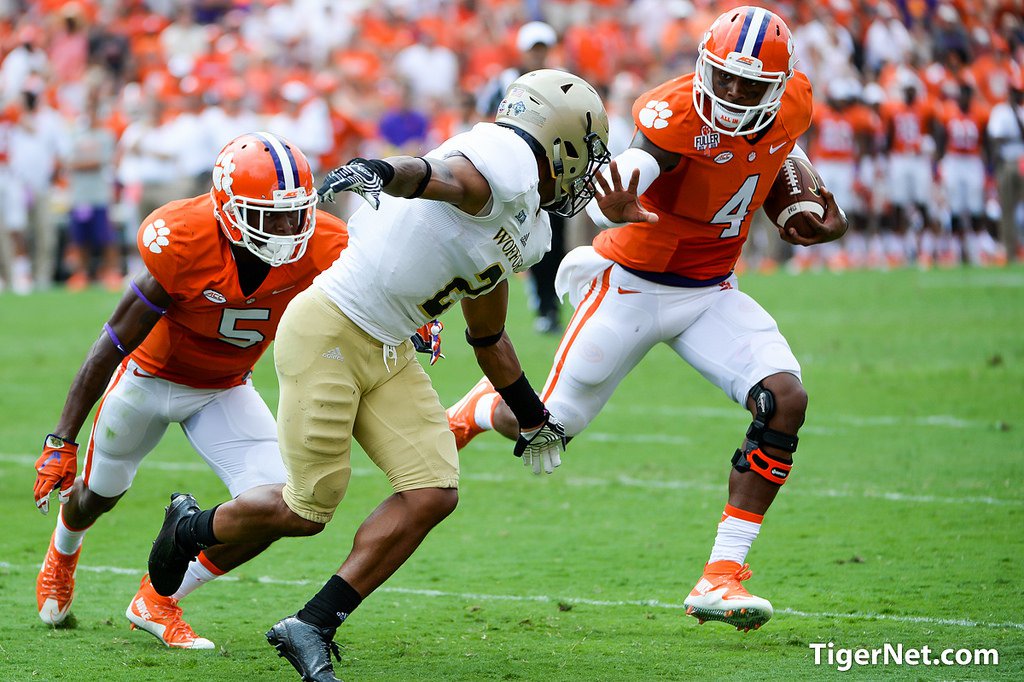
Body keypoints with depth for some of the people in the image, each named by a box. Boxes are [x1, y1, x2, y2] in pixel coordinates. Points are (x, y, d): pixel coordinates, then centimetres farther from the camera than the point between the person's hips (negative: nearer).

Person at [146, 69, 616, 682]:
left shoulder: (527, 234, 16)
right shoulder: (508, 162, -14)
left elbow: (488, 336, 30)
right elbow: (445, 176, -38)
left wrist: (534, 418, 41)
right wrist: (383, 171, -60)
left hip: (388, 354, 9)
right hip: (327, 331, -9)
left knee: (434, 494, -6)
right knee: (309, 510, -2)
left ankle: (310, 628, -1)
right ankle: (190, 529, 28)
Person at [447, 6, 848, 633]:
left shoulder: (795, 105, -8)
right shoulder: (677, 113, -27)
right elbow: (605, 199, -38)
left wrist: (810, 220, 6)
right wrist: (620, 209, -61)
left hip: (712, 292, 5)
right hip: (634, 287, -5)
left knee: (786, 400, -19)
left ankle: (721, 578, -14)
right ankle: (481, 408, 42)